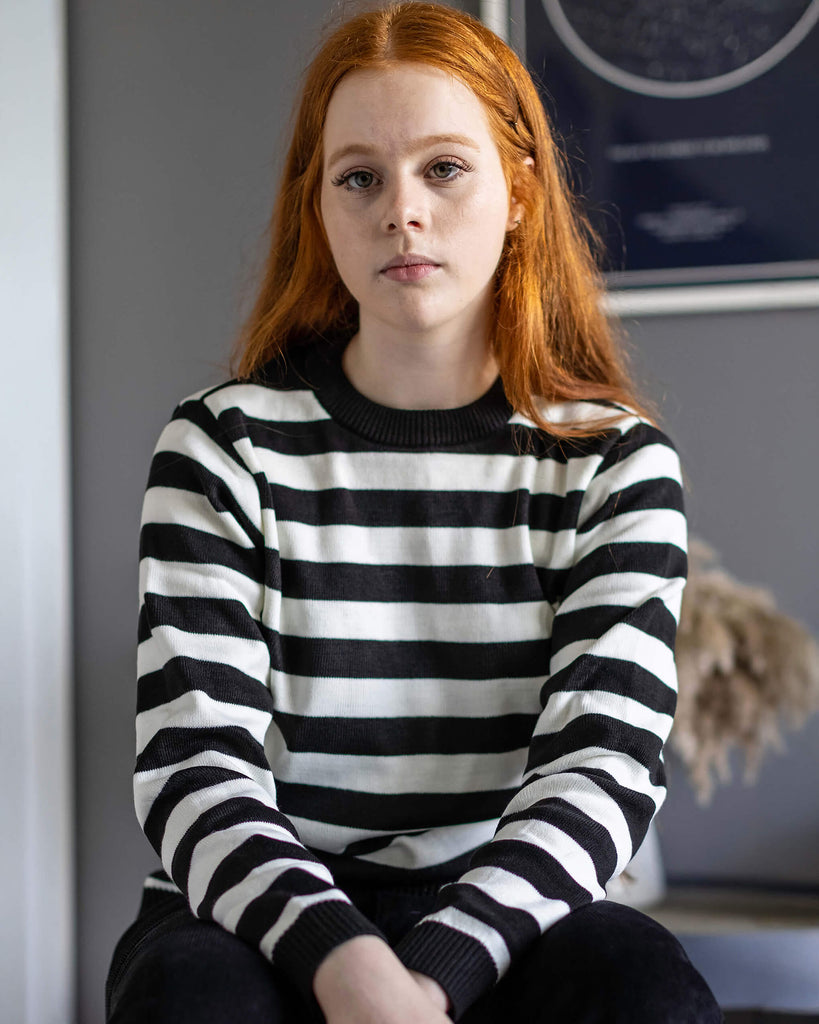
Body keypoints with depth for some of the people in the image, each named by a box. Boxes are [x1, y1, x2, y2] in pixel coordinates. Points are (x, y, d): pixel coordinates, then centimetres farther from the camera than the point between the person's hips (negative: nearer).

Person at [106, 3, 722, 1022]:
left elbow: (605, 761, -8)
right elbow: (194, 766, -8)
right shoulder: (225, 447, 1)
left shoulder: (614, 460, 3)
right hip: (266, 920, 0)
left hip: (504, 926, 1)